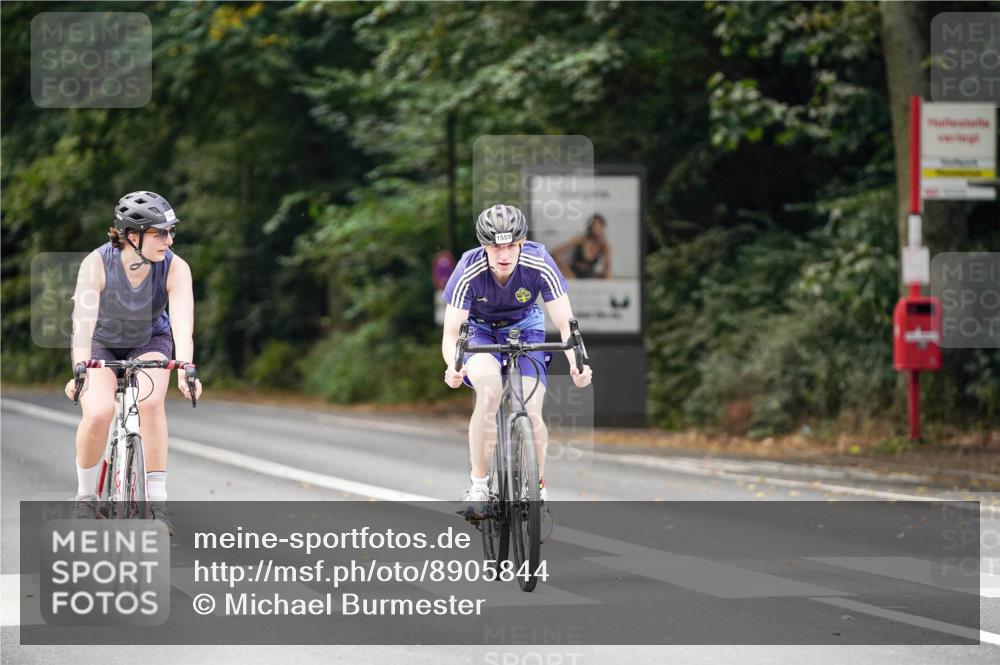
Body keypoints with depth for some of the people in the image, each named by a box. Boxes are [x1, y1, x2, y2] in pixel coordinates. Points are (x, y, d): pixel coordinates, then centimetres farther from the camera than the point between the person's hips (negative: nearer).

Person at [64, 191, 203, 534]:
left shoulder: (175, 268, -26)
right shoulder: (97, 264, -30)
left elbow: (183, 322, -37)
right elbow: (83, 320, -40)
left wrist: (185, 369, -54)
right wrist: (80, 371, -55)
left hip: (150, 341, 1)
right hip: (102, 342, -1)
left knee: (150, 402, -29)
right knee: (98, 414, -26)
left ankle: (158, 501, -18)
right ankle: (86, 496, -2)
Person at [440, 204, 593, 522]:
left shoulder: (539, 265, -29)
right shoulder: (469, 271, -30)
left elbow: (566, 324, -27)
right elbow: (451, 332, -31)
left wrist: (577, 363, -47)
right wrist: (452, 367, -53)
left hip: (525, 328, 1)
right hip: (480, 330, -1)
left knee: (532, 412, -16)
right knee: (489, 391, -33)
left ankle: (539, 487, 12)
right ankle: (478, 484, -21)